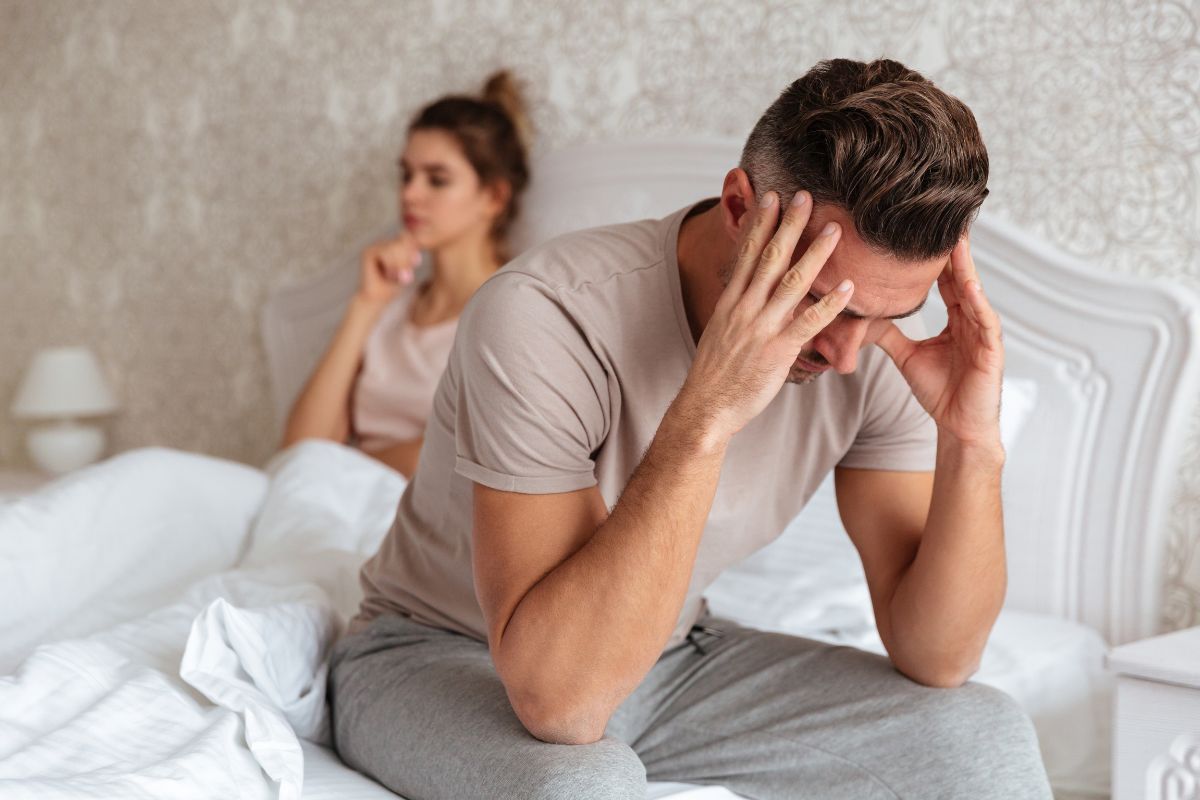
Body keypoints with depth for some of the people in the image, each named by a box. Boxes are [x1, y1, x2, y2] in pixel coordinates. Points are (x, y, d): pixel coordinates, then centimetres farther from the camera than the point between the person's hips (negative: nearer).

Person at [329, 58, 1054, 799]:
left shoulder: (874, 349, -15)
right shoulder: (546, 318, -32)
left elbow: (937, 660, -13)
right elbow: (556, 698, -38)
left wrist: (973, 445, -29)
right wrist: (704, 413, -44)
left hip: (671, 656, 4)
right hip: (444, 657, -3)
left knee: (985, 736, -14)